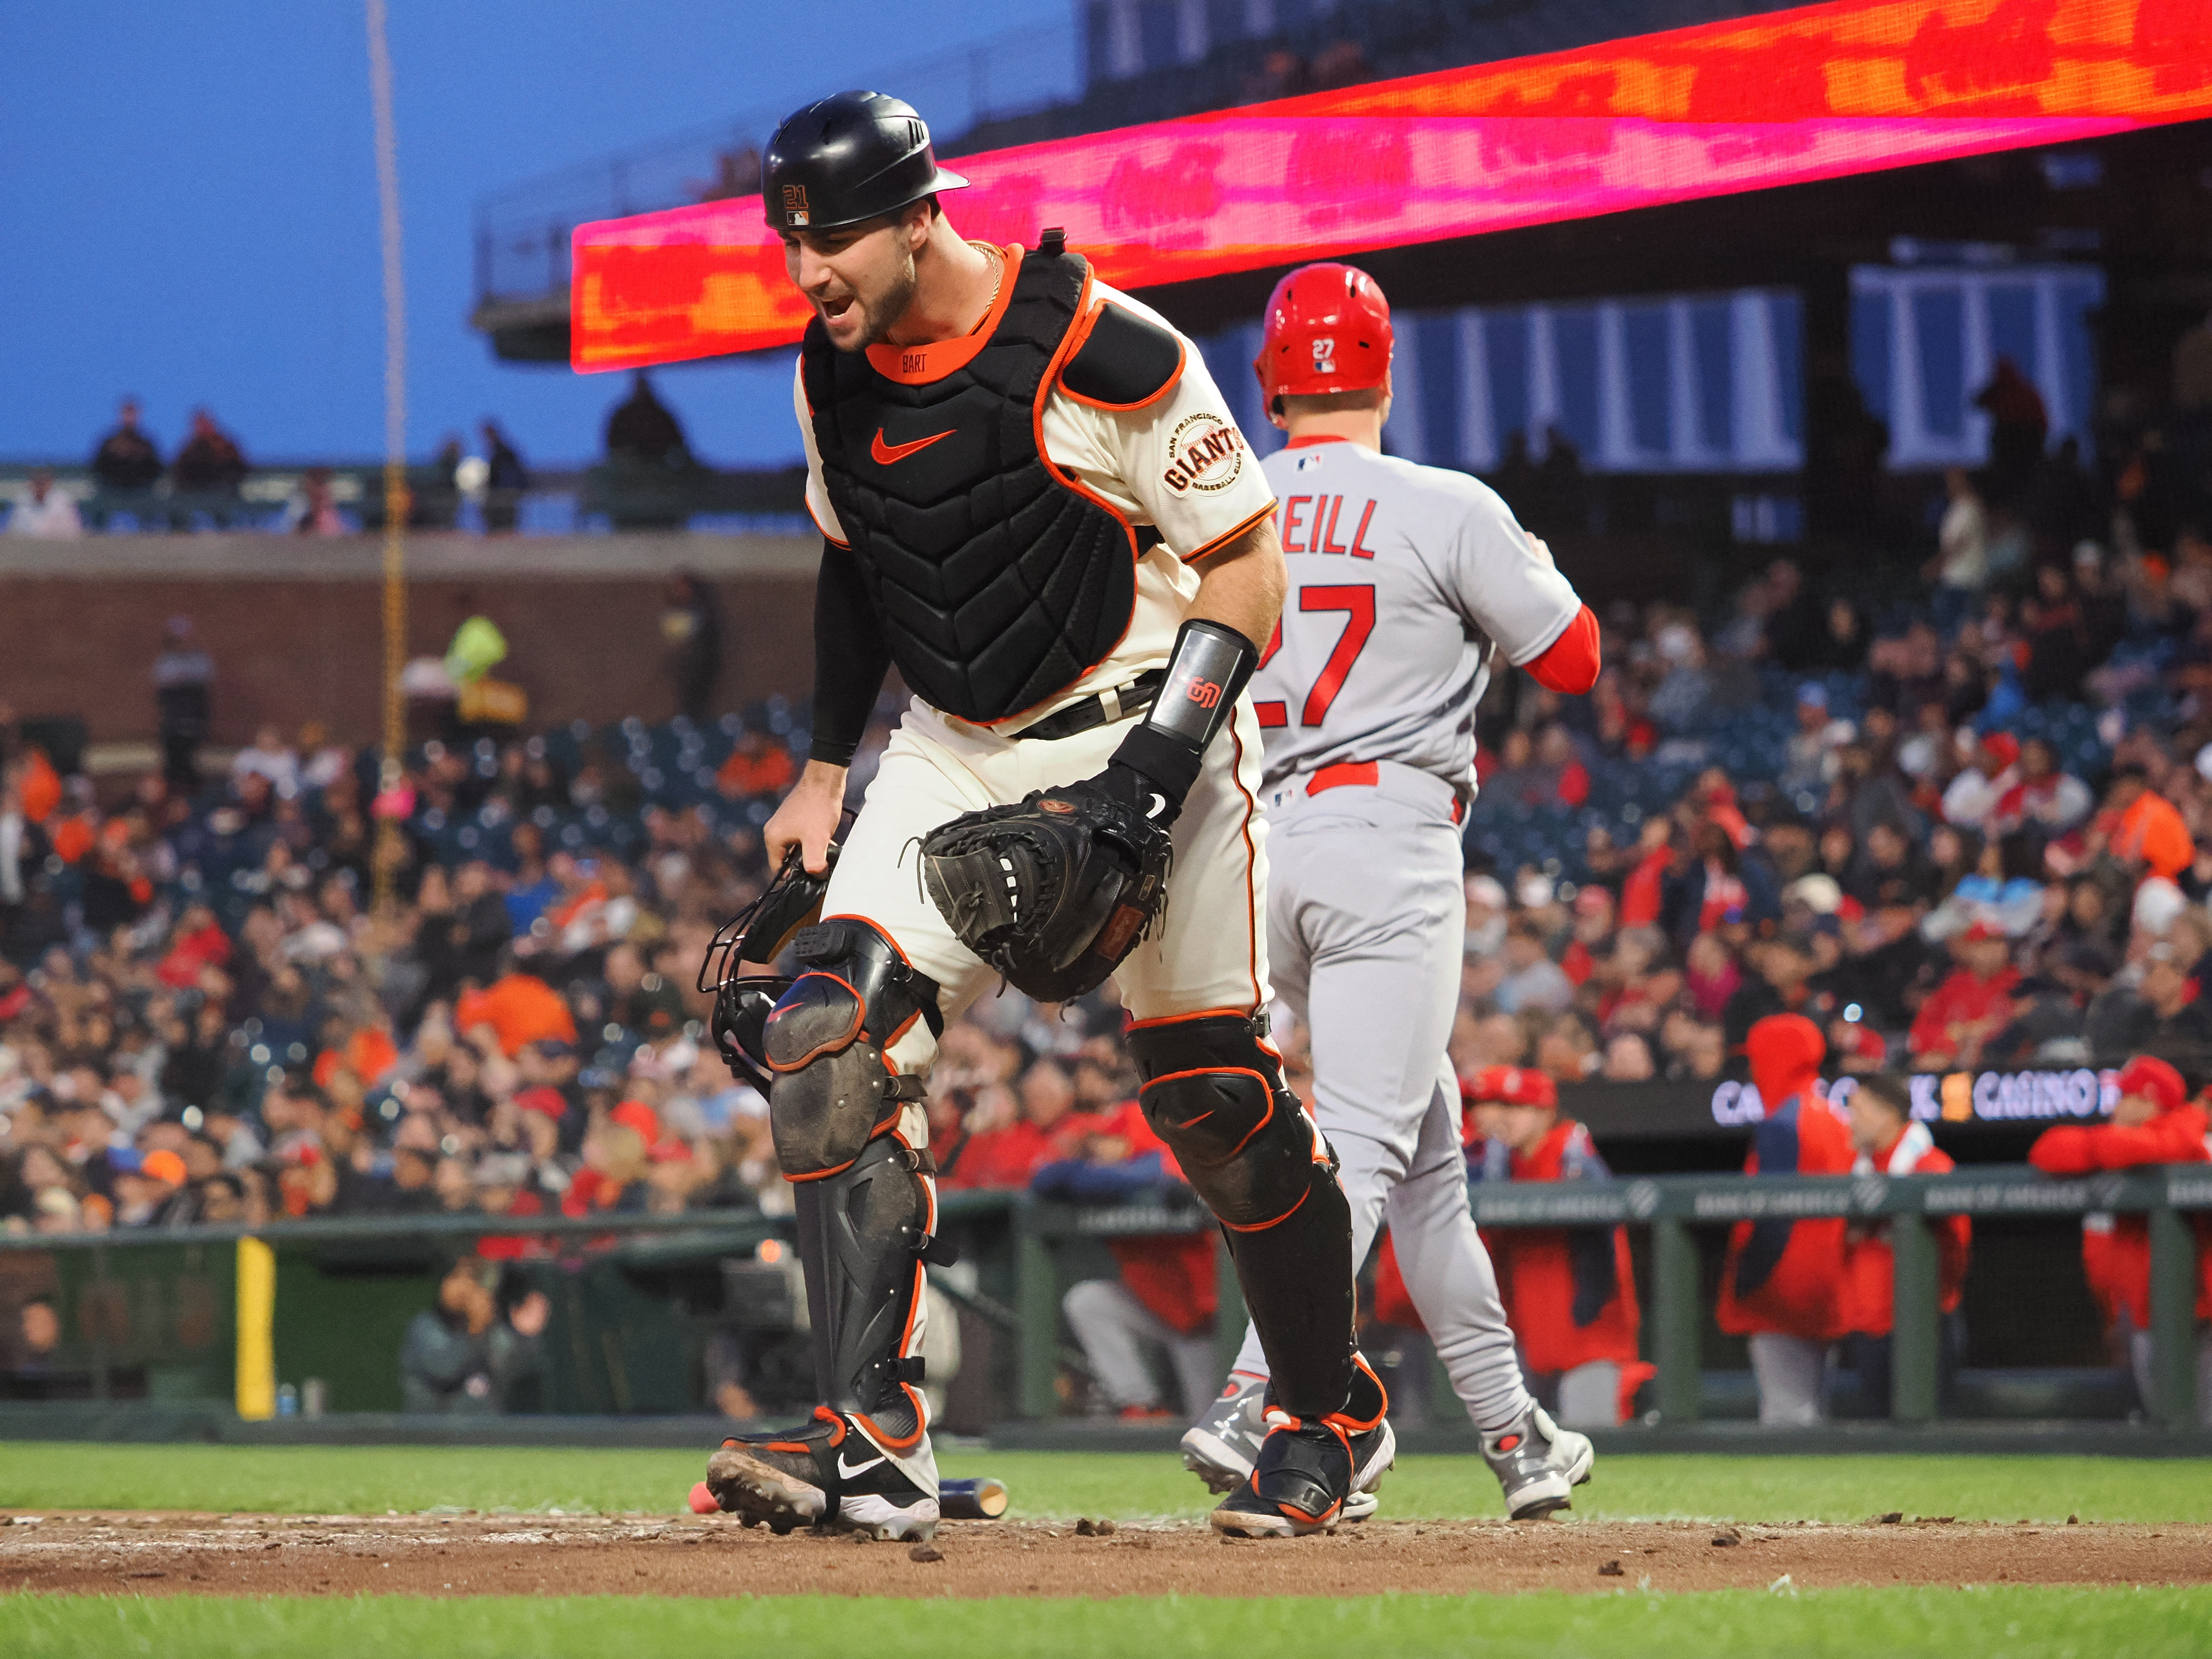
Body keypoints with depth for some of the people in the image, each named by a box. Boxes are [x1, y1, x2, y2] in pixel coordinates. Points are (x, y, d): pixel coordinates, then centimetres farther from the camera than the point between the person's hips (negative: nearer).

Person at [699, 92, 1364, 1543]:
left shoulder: (1105, 356, -21)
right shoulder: (832, 376, 0)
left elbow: (1248, 565, -17)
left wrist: (1148, 780, -24)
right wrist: (825, 766, 11)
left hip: (1144, 731, -5)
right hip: (956, 758, 5)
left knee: (1217, 1096, 1)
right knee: (830, 1042, -14)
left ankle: (1331, 1417, 24)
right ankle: (876, 1446, -18)